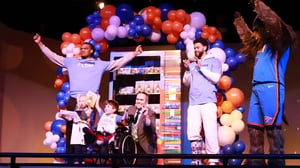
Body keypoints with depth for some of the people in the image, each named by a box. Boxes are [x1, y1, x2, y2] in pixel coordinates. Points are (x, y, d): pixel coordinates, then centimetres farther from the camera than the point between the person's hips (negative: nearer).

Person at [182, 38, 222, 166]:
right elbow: (186, 83, 19)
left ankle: (213, 161, -9)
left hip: (208, 101, -4)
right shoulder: (192, 63, 23)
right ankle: (197, 160, 2)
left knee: (210, 132, -11)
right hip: (193, 102, 4)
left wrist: (201, 67, -5)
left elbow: (216, 78, -4)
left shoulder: (214, 61, 11)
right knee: (193, 134, -3)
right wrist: (187, 69, 3)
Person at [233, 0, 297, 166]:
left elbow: (274, 23, -13)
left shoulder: (280, 42, 5)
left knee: (272, 126, -15)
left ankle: (276, 162, -18)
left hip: (271, 86, -8)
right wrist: (239, 20, 48)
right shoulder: (260, 45, 26)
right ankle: (256, 162, 4)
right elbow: (246, 37, 45)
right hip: (257, 88, 8)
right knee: (254, 127, 3)